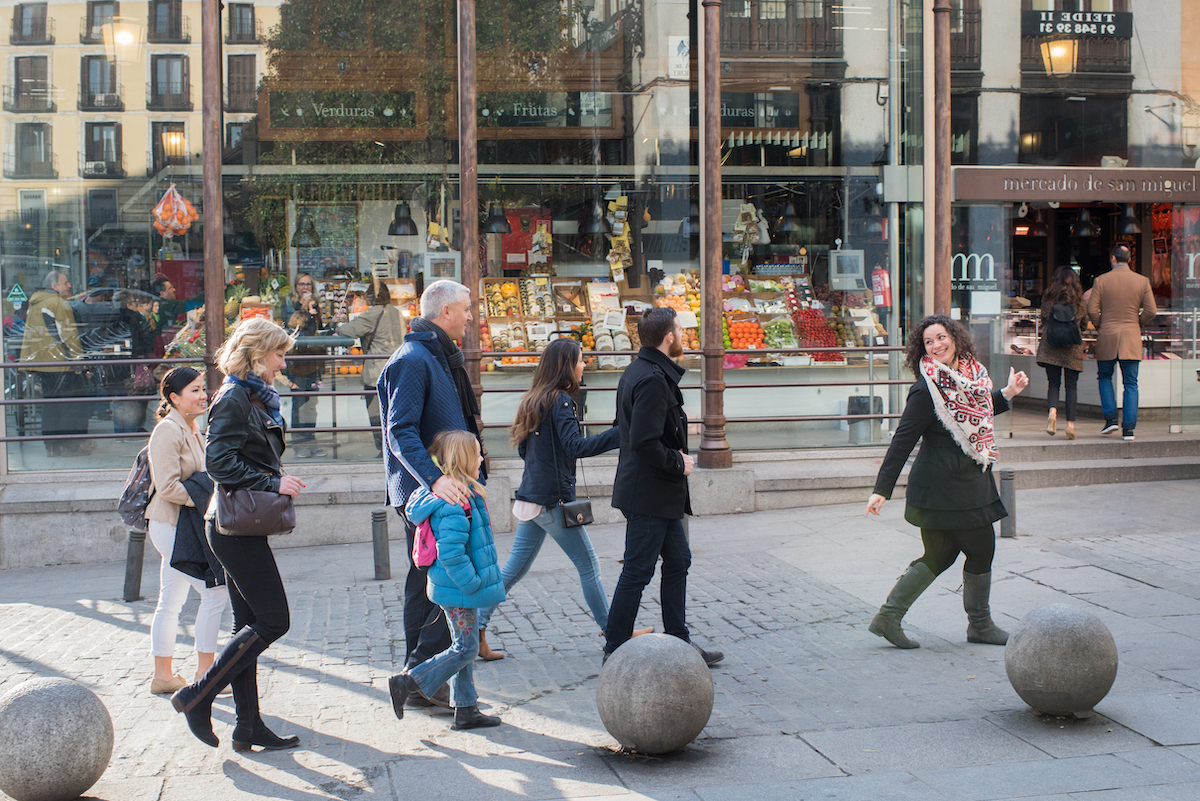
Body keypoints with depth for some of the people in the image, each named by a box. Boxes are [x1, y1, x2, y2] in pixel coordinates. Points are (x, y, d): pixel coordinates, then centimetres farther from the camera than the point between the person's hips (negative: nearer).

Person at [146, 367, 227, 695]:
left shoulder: (194, 430, 16)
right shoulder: (167, 431, -15)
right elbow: (168, 487, -22)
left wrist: (211, 498, 9)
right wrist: (204, 501, -20)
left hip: (184, 525, 10)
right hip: (172, 525, -10)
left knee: (171, 602, 13)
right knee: (215, 592, -11)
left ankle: (163, 676, 19)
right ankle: (204, 674, -4)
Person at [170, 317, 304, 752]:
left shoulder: (255, 398, 17)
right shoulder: (234, 399, -13)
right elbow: (219, 461, -22)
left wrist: (277, 484, 10)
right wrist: (272, 483, -21)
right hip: (236, 527, -10)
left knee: (250, 626, 10)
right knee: (272, 620, -7)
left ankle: (248, 725, 14)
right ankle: (197, 696, -1)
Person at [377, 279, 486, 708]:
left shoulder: (437, 356, 18)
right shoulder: (413, 359, -15)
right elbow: (401, 432, -24)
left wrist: (463, 474, 28)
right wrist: (433, 478, -35)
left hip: (441, 490, 11)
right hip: (426, 496, -11)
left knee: (427, 584, 14)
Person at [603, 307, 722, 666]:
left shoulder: (639, 371, 11)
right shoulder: (653, 380, -22)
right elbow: (644, 442, -28)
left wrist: (676, 454, 11)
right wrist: (678, 463, -14)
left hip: (662, 494, 11)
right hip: (649, 494, -11)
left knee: (678, 561, 16)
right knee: (637, 572, -1)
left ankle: (678, 642, 24)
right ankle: (615, 652, 9)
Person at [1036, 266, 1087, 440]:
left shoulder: (1048, 298, 0)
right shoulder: (1080, 301, 1)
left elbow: (1044, 321, 7)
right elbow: (1084, 325, 11)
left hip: (1050, 347, 0)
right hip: (1072, 348, 0)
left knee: (1053, 383, 7)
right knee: (1071, 385, 5)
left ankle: (1052, 411, -20)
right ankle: (1070, 423, 0)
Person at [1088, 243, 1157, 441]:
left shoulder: (1101, 280, -4)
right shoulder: (1142, 281, -1)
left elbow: (1092, 310, -7)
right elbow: (1151, 311, -4)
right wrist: (1137, 323, 14)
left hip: (1107, 337, -1)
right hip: (1131, 339, 1)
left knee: (1105, 377, 18)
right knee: (1131, 384, 4)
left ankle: (1110, 418, 6)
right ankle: (1128, 428, -1)